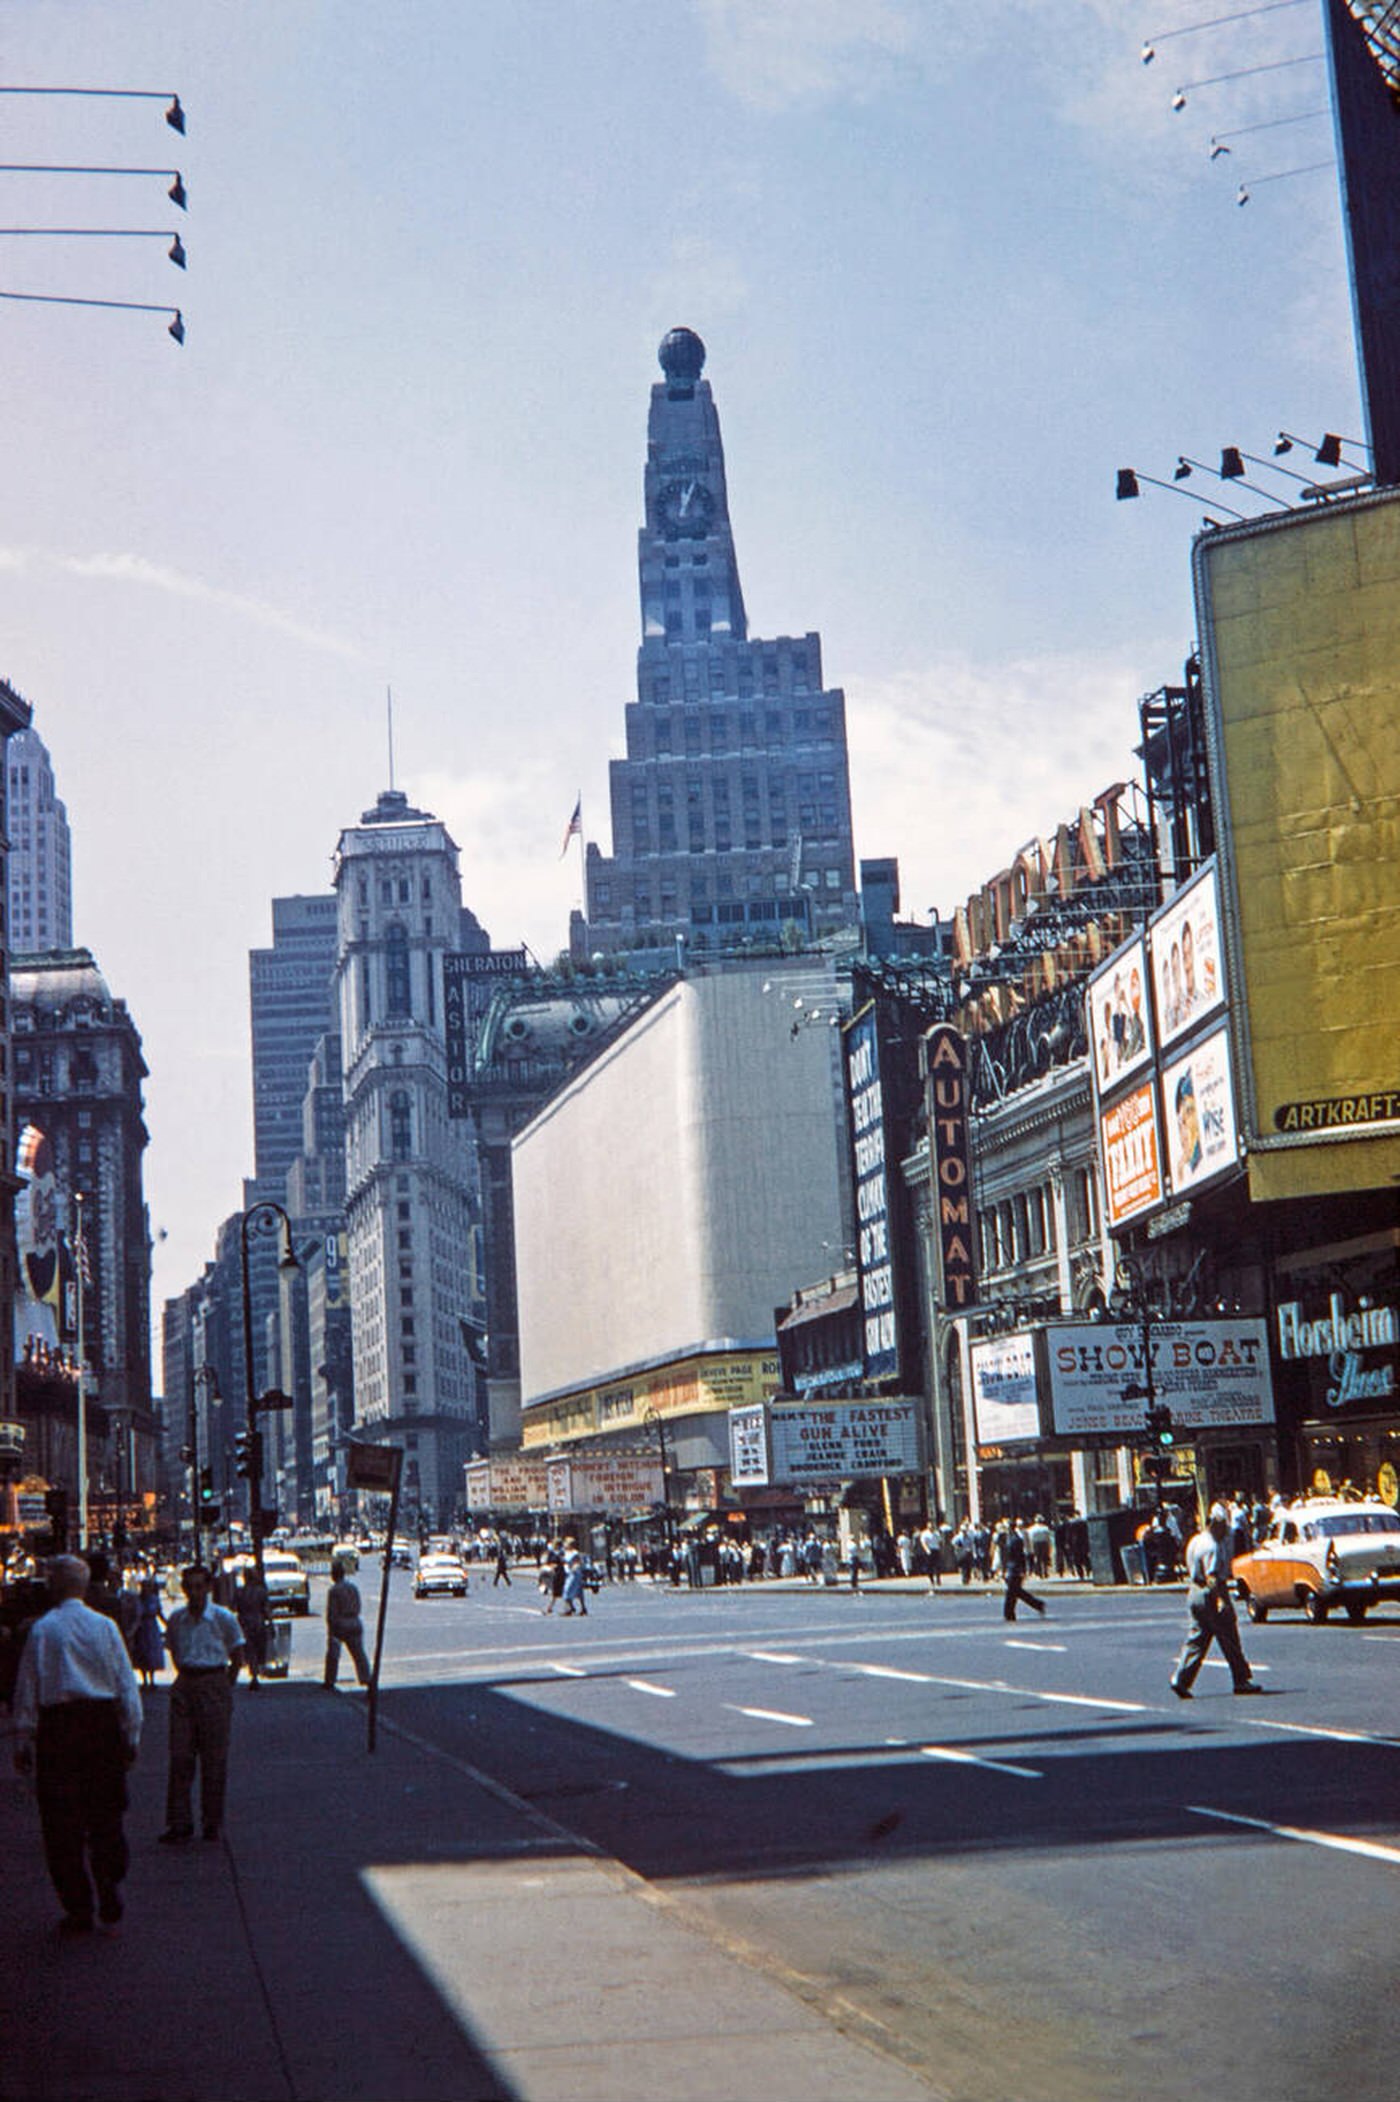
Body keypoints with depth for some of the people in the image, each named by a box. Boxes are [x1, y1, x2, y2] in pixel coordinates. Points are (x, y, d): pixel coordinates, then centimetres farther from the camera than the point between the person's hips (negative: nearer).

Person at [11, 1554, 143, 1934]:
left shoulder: (42, 1629, -4)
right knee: (105, 1815, 16)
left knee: (61, 1821, 5)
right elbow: (127, 1686, 3)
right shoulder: (105, 1627, 2)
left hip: (57, 1725, -2)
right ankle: (110, 1886, 7)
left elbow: (27, 1690, -2)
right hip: (103, 1722, 2)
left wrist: (22, 1742, 4)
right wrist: (131, 1735, 11)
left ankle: (78, 1908, 6)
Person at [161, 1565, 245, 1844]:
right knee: (180, 1756, -2)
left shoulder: (223, 1618, -4)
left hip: (214, 1687, -3)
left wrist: (225, 1686, 1)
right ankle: (179, 1823, 1)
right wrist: (186, 1679, 11)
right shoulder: (176, 1618, 5)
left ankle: (213, 1822, 12)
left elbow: (237, 1656, 4)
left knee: (214, 1758, 1)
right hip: (184, 1687, 3)